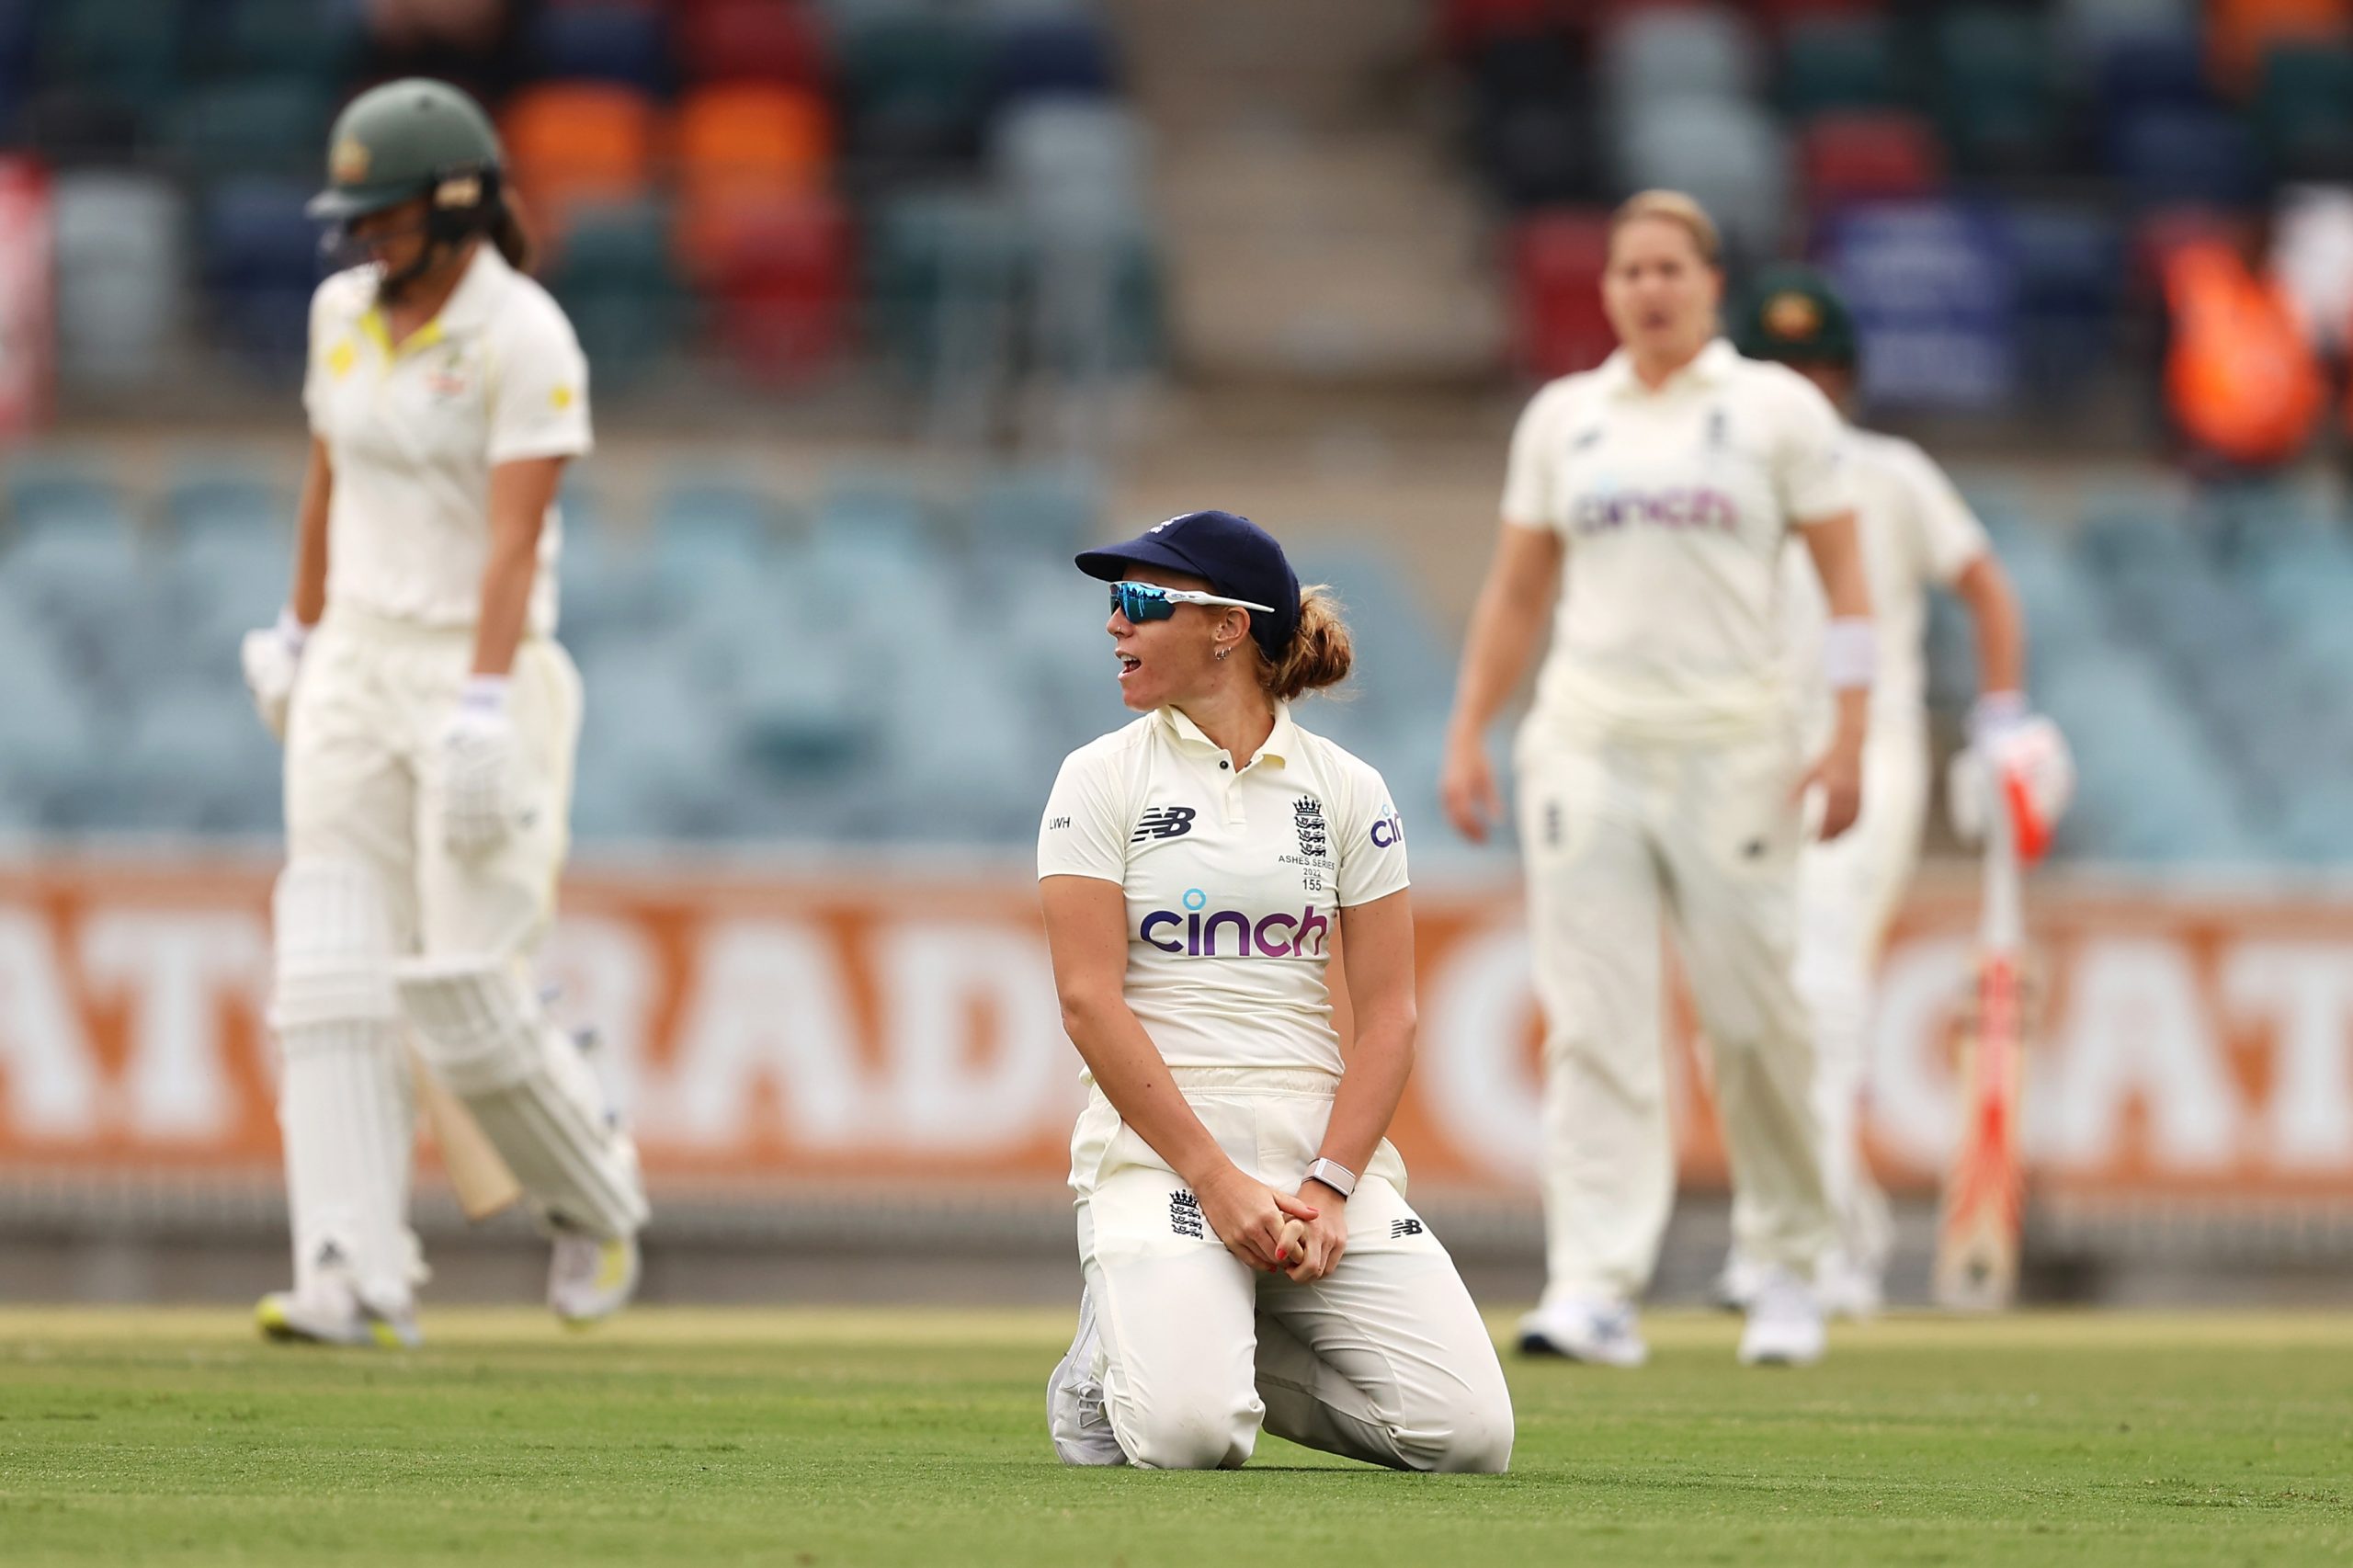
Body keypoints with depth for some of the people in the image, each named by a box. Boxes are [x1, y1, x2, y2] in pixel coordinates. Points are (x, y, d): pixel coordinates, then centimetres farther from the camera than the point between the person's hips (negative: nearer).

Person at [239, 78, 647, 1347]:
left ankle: (594, 1199, 20)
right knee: (330, 980, -7)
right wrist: (301, 639, 25)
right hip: (357, 671, 6)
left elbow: (515, 537, -21)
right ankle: (357, 1279, -10)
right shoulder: (344, 312, 7)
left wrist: (483, 709, -29)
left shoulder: (525, 341, -14)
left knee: (465, 994, -7)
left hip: (482, 669, -6)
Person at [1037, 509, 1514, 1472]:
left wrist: (1327, 1190, -11)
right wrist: (1216, 1182, -16)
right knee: (1190, 1433, -28)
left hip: (1324, 1144, 3)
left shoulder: (1346, 791, 9)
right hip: (1157, 1144, -3)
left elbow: (1387, 1015, 4)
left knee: (1469, 1432, -14)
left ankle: (1244, 1353, 13)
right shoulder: (1102, 780, 4)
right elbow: (1089, 997, -6)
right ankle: (1113, 1360, 9)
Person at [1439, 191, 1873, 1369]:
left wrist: (1849, 738, -9)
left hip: (1732, 743, -2)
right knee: (1593, 1025, -8)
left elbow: (1844, 577, 0)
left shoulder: (1779, 409, 3)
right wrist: (1467, 733, 8)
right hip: (1587, 742, 2)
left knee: (1753, 1016, -2)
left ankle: (1788, 1265, 18)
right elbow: (1516, 590, 17)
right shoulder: (1562, 418, 13)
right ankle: (1595, 1290, -14)